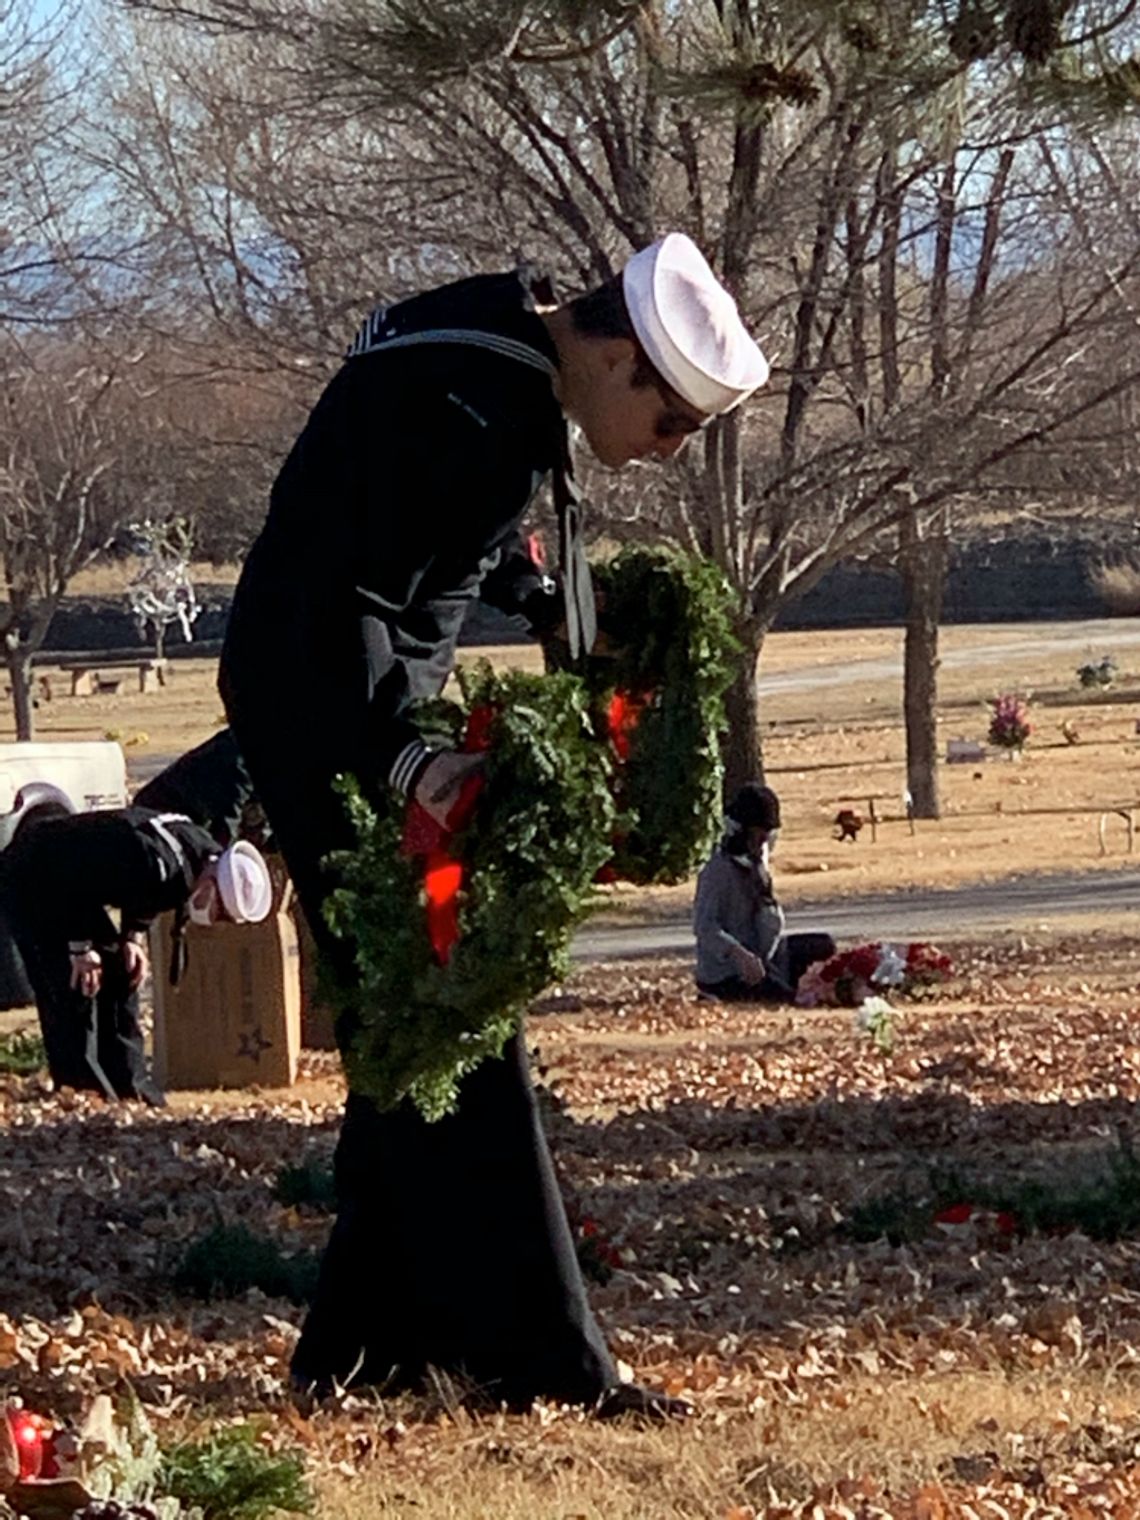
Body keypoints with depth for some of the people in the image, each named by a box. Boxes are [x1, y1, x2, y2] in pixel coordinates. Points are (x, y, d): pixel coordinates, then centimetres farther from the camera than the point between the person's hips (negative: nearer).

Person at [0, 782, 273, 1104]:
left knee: (121, 975, 6)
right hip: (26, 881, -9)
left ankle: (130, 1087, 11)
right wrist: (80, 947, -22)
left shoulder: (204, 851, -8)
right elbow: (74, 884, -31)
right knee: (73, 988, -14)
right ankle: (83, 1088, -11)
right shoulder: (154, 862, -38)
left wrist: (133, 936, -2)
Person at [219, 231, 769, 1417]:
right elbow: (338, 606, -30)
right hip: (320, 700, -10)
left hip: (371, 696, 10)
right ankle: (534, 1355, -11)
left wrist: (543, 599, 14)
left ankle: (372, 1339, 16)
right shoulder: (457, 405, -26)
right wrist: (406, 760, -41)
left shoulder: (518, 362, 4)